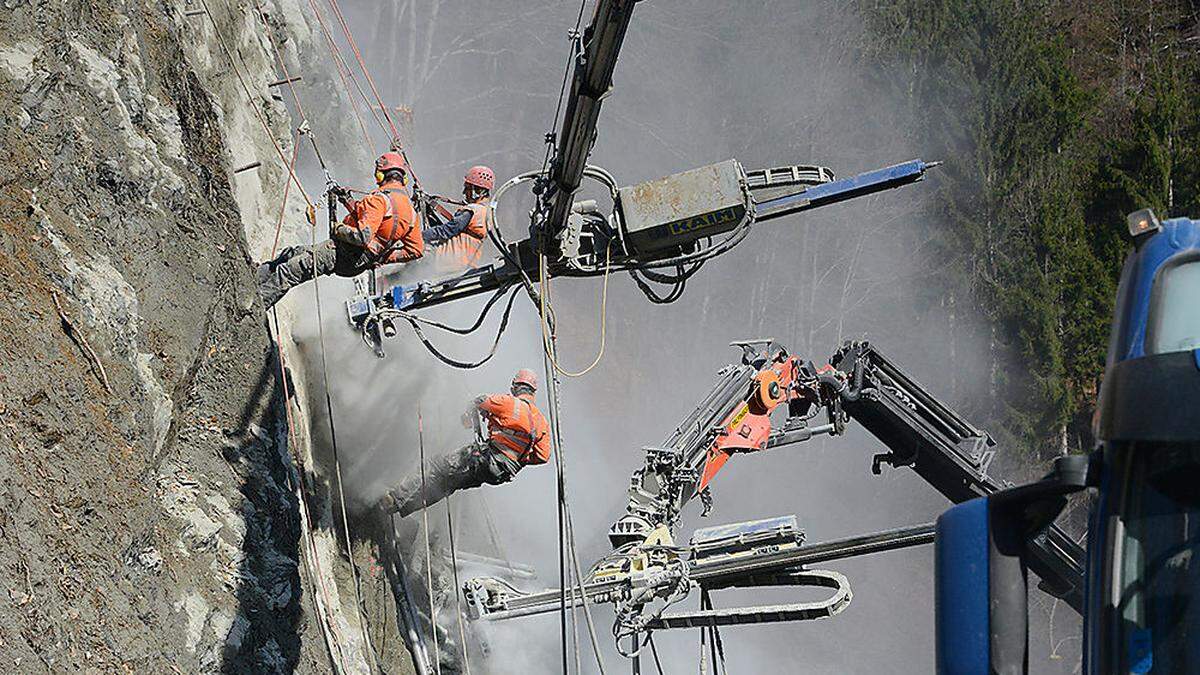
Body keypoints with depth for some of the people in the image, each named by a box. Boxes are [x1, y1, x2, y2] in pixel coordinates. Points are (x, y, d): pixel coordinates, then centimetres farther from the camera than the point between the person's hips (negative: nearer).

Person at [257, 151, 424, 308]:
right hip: (361, 262, 9)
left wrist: (339, 229, -11)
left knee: (288, 271, -10)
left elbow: (363, 236, -29)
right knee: (290, 254, 18)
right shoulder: (410, 209, 6)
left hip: (342, 256, -9)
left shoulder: (380, 198, -18)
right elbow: (417, 250, 14)